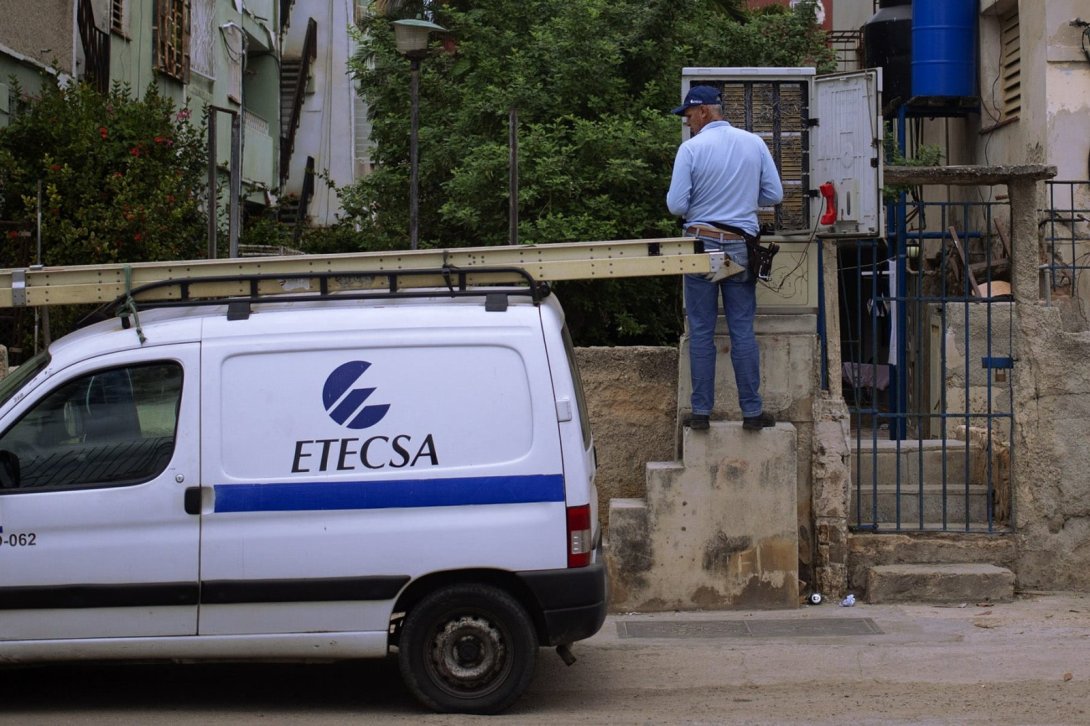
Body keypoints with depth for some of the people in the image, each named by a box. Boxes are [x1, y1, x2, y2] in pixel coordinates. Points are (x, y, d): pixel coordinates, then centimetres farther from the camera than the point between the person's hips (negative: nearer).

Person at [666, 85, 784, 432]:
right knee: (743, 330, 7)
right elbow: (774, 195, 5)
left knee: (701, 331, 5)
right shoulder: (755, 143, 2)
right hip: (741, 246, 3)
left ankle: (701, 412, 8)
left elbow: (676, 205, -11)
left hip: (702, 243, -2)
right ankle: (752, 410, 9)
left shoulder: (691, 148, -9)